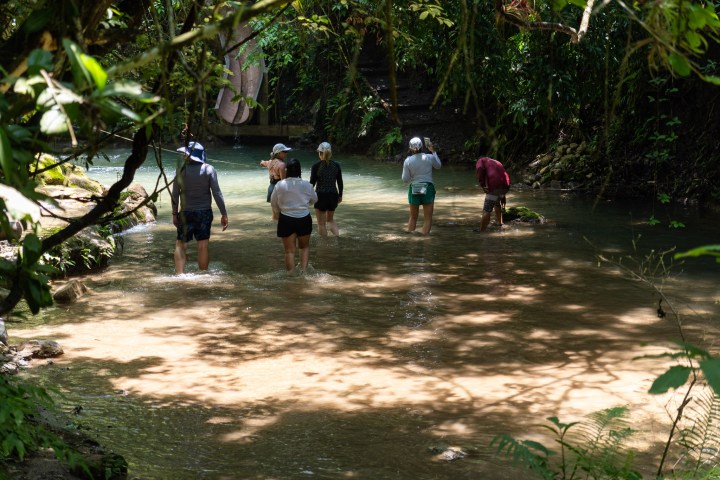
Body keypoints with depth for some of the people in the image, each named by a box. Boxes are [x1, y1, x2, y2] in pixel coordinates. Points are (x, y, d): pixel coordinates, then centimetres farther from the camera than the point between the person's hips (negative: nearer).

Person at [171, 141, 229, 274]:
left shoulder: (181, 171, -9)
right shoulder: (209, 169, -7)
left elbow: (175, 195, -5)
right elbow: (217, 193, -8)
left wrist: (175, 214, 7)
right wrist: (224, 214, -2)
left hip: (186, 213, -1)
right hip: (205, 213, 1)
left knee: (181, 245, 4)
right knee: (203, 245, 9)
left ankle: (179, 274, -11)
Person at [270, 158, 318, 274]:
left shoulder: (280, 185, -11)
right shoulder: (306, 185, -8)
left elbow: (273, 202, 1)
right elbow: (314, 199, 9)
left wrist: (279, 212, 21)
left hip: (286, 219, -1)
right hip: (304, 219, 1)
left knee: (289, 250, 6)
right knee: (305, 246, 20)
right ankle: (304, 270, 7)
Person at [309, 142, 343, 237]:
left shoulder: (316, 166, -11)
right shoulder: (336, 165, -1)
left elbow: (312, 183, -7)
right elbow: (340, 182, 5)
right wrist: (340, 195, 17)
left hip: (321, 196, -4)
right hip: (333, 195, 4)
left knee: (321, 223, 7)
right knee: (330, 219, 22)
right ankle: (338, 237, 2)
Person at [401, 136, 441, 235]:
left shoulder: (408, 161, -7)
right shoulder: (429, 157, -6)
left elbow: (405, 179, -3)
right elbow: (438, 165, 16)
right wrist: (433, 151, 21)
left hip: (414, 189, 1)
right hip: (428, 188, -1)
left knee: (413, 218, 16)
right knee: (427, 219, 3)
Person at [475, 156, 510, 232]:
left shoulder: (481, 161, 17)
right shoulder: (496, 163, 35)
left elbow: (479, 169, -8)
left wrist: (482, 185, -8)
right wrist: (503, 197, 42)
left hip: (494, 186, -7)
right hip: (505, 185, 7)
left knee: (486, 211, -5)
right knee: (497, 203, 34)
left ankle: (482, 231, -8)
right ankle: (500, 223, 45)